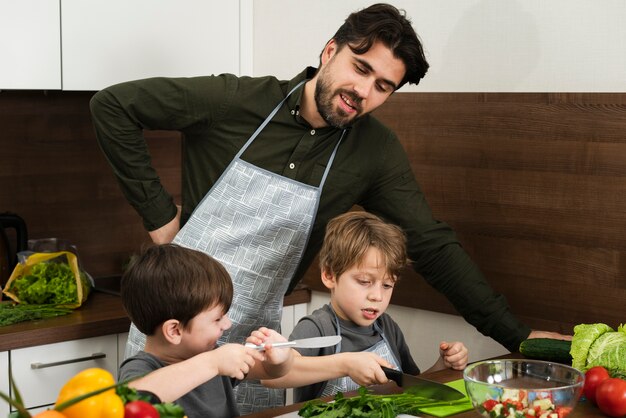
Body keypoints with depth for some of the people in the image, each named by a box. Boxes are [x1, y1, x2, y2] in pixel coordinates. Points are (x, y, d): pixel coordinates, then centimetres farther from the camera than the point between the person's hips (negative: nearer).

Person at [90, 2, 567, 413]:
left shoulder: (376, 151, -7)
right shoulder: (239, 101, -15)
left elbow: (431, 244, -3)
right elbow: (112, 104, -9)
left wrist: (516, 335, -6)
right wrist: (158, 210, -11)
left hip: (256, 336, 2)